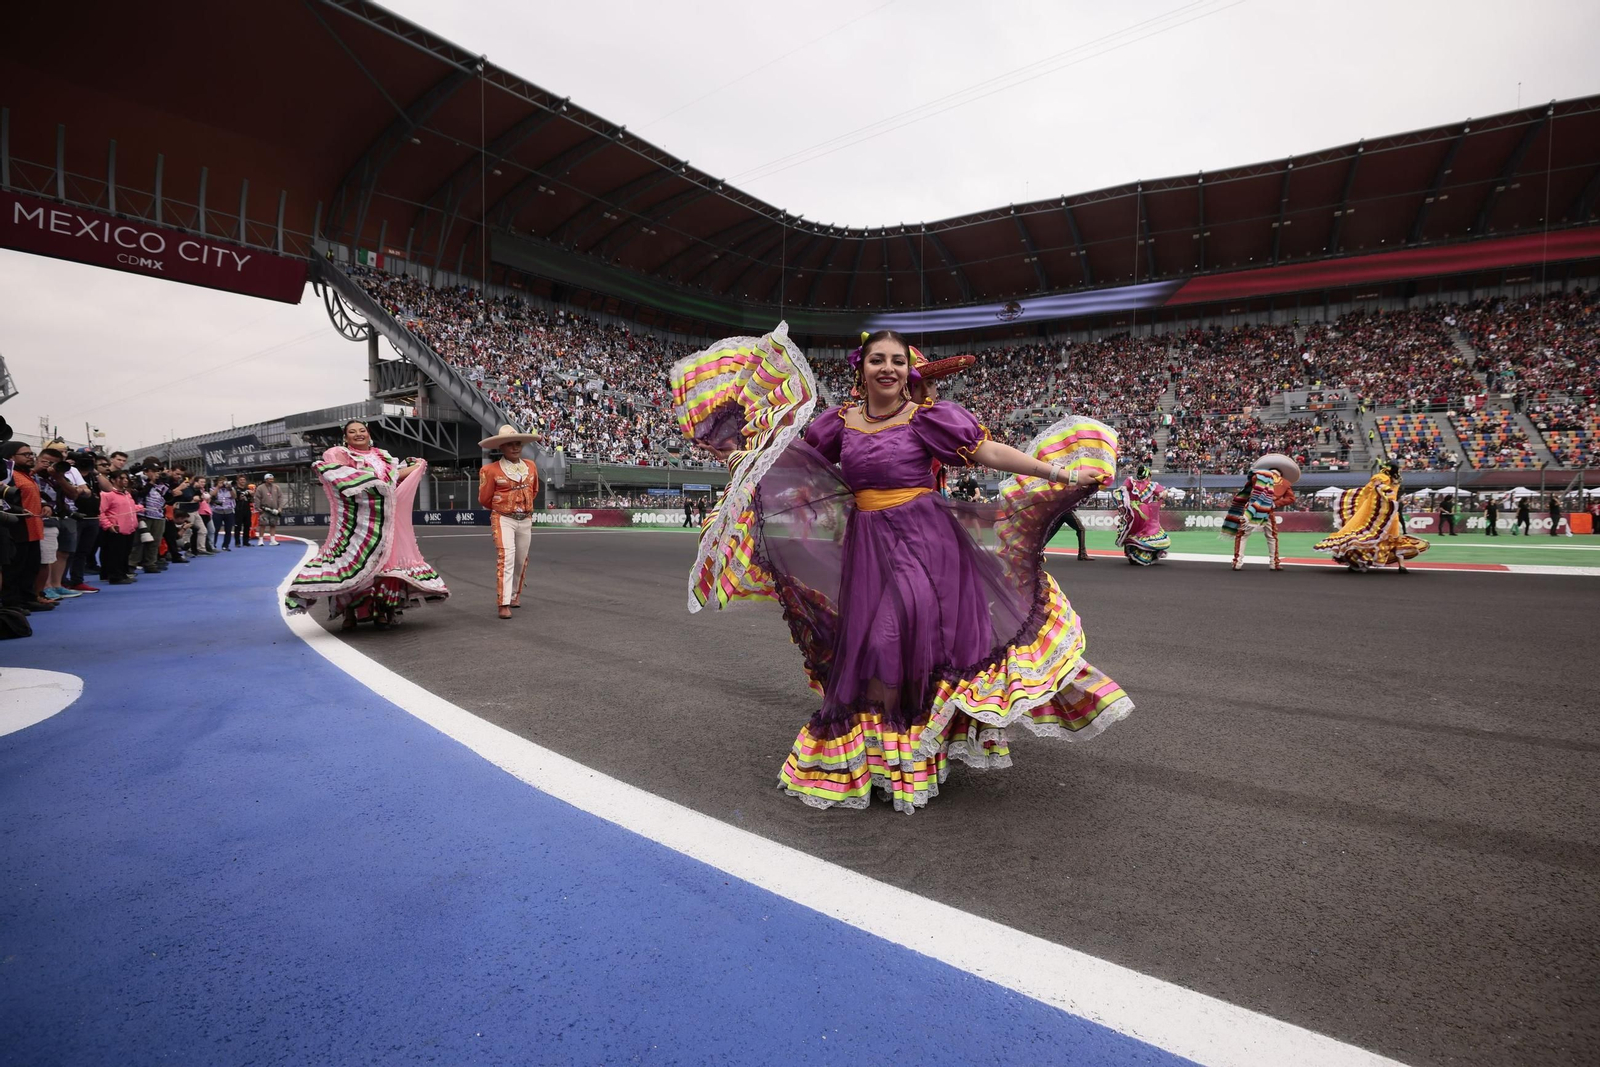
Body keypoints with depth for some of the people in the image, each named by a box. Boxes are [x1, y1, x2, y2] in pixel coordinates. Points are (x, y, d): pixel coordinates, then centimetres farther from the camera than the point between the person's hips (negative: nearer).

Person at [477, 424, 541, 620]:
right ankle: (504, 603, -14)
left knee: (521, 560, 13)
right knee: (505, 558, -15)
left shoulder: (531, 467, 8)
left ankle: (515, 593, 33)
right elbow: (484, 499, 3)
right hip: (503, 520, -5)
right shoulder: (491, 470, -7)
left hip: (526, 520, 5)